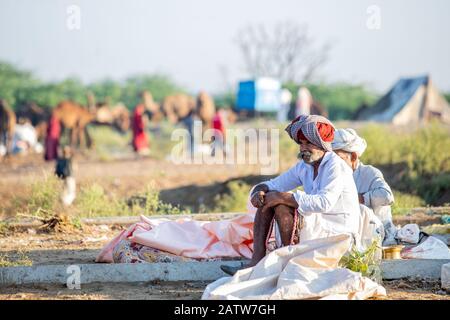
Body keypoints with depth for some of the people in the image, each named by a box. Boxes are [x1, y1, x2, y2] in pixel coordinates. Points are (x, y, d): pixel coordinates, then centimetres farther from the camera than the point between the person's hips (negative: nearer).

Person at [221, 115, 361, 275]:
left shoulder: (335, 166, -15)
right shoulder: (303, 167, 11)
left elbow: (324, 203, -30)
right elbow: (272, 185, 13)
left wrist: (282, 196, -27)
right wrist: (259, 191, -13)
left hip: (338, 233, -9)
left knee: (282, 206, -25)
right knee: (266, 199, -1)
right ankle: (257, 261, -13)